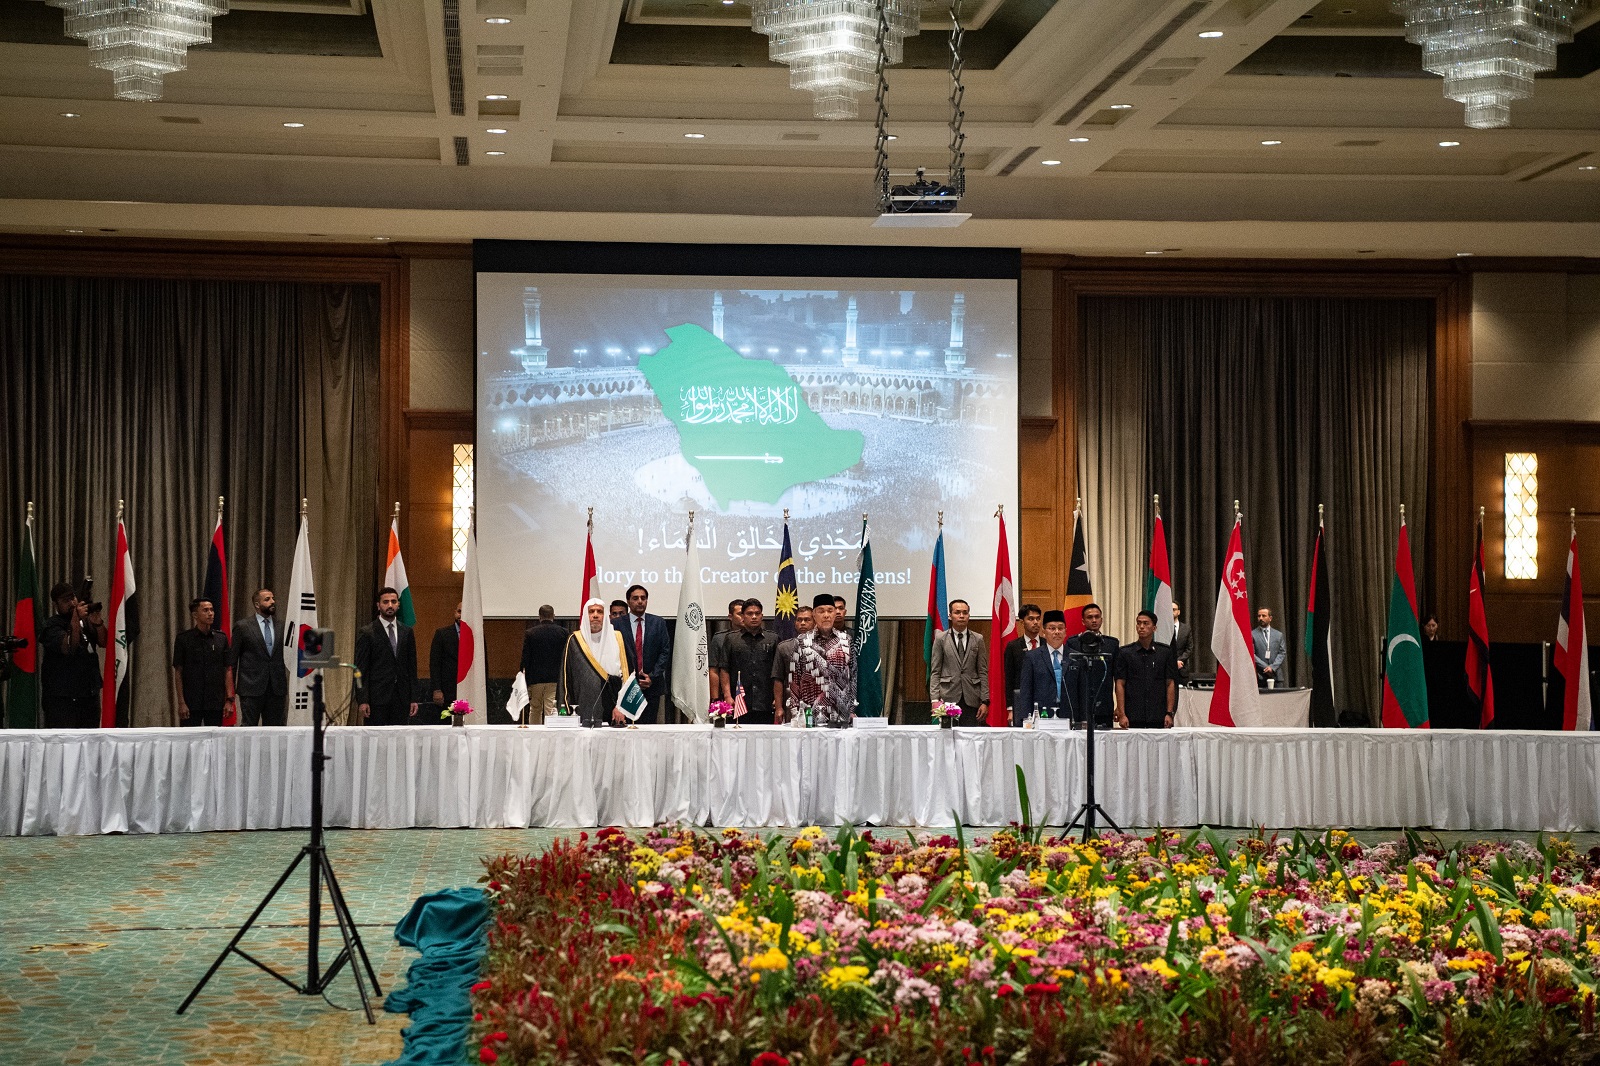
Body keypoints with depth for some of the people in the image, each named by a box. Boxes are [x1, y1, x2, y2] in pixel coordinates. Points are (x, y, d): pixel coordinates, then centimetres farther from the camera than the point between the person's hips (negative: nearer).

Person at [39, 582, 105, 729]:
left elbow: (104, 642, 2)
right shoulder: (51, 627, -6)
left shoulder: (85, 621, 12)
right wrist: (76, 620, -28)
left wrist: (97, 622, -14)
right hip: (62, 697, -6)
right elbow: (68, 648, -23)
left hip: (90, 693, 6)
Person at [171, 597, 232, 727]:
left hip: (216, 703, 3)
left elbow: (227, 670, 9)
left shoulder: (221, 639, 8)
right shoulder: (183, 639, 0)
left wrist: (229, 700, 0)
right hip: (191, 702, -3)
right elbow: (178, 672, 0)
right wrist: (181, 703, -7)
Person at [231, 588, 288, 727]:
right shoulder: (242, 626, 2)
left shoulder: (282, 627, 12)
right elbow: (232, 659, 3)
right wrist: (231, 688, -1)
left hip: (277, 689, 3)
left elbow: (287, 656, 14)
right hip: (251, 688, -3)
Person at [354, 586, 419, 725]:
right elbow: (361, 669, -3)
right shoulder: (366, 633, 0)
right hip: (377, 697, -3)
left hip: (401, 698, 4)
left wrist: (413, 699, 7)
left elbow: (412, 667, 13)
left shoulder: (406, 632, 12)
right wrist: (362, 701, -10)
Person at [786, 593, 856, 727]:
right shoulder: (802, 642, 5)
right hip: (811, 715, -1)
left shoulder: (846, 640, 9)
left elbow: (854, 676, 10)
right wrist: (794, 711, -1)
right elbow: (794, 679, 5)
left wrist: (852, 710, 4)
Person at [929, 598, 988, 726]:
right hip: (948, 698, -1)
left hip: (971, 700, 1)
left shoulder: (978, 639, 10)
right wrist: (935, 700, -6)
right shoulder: (941, 639, 6)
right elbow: (935, 672, 4)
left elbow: (983, 672, 8)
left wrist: (985, 701, 1)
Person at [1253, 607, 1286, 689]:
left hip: (1276, 675, 3)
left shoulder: (1278, 635, 15)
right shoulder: (1252, 634, 4)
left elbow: (1282, 653, 9)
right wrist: (1265, 667, -11)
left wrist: (1272, 667, -7)